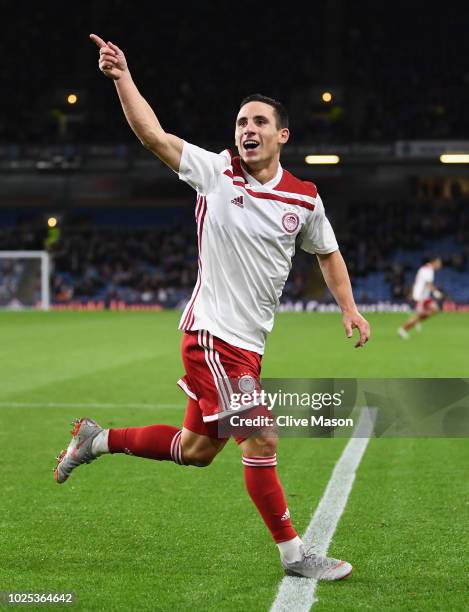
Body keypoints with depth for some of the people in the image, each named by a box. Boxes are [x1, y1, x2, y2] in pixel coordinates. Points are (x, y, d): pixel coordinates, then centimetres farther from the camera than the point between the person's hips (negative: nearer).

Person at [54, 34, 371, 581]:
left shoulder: (304, 199, 5)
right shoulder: (215, 171, -5)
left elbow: (327, 253, 19)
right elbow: (152, 134, -8)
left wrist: (348, 307, 9)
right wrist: (123, 77, -18)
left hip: (249, 344, 6)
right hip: (210, 332, -6)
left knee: (197, 449, 13)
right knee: (261, 439, -13)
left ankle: (98, 440, 33)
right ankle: (293, 554, 0)